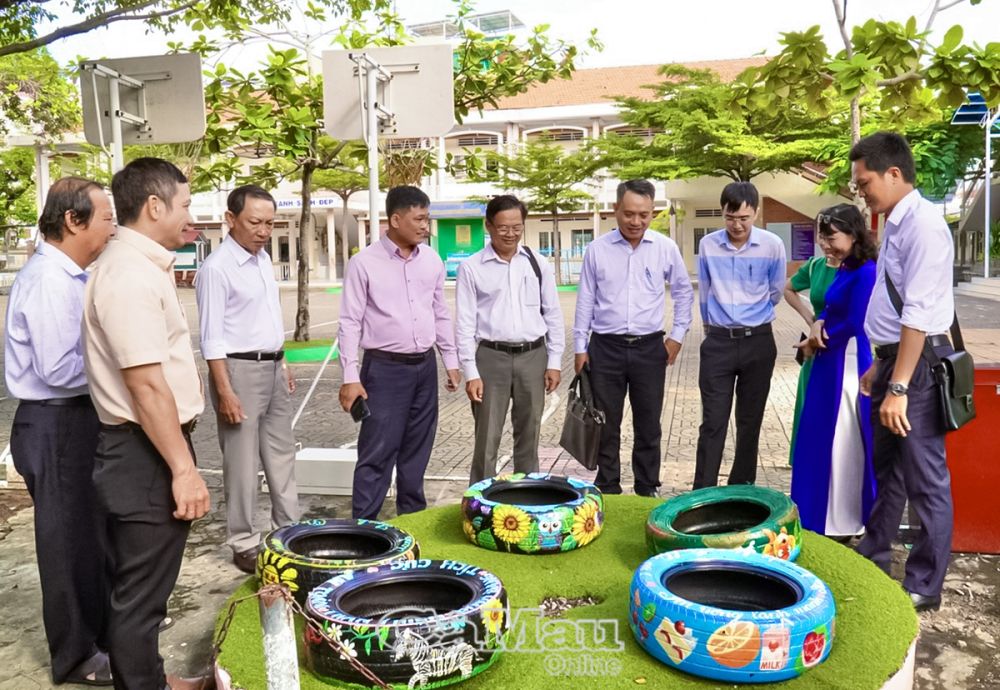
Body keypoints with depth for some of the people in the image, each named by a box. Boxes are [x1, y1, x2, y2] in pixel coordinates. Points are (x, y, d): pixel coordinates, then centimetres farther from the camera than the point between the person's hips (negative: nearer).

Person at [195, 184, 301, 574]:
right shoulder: (217, 268, -16)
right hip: (240, 369, -8)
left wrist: (283, 364, 17)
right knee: (242, 462, 2)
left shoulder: (263, 258, 8)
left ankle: (290, 530, 29)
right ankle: (244, 544, 15)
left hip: (273, 367, 8)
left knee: (282, 454, 16)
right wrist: (225, 391, -21)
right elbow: (212, 337, -18)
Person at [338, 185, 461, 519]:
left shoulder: (432, 260, 6)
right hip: (385, 369, -5)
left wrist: (451, 361, 13)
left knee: (417, 450, 15)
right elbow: (350, 322, -8)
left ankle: (413, 517, 29)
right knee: (377, 453, -2)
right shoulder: (364, 262, -9)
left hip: (425, 367, 5)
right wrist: (350, 377, -13)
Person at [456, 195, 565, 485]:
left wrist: (554, 362, 4)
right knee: (487, 439, 3)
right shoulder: (472, 268, -3)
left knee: (529, 436, 13)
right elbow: (465, 322, -4)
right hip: (492, 357, -2)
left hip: (533, 356, 3)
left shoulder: (538, 263, 5)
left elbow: (553, 314, 8)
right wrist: (471, 372, -8)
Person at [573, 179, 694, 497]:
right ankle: (608, 490, 20)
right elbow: (585, 300, 4)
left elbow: (684, 292, 13)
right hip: (606, 347, 0)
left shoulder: (666, 248, 0)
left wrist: (678, 334, 7)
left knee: (648, 425, 9)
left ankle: (647, 489, 23)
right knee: (607, 425, 8)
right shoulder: (597, 249, -2)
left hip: (649, 348, 1)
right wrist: (580, 347, 4)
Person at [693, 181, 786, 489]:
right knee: (713, 421, -3)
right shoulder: (707, 245, -2)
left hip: (758, 342, 0)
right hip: (718, 342, 0)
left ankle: (742, 489, 23)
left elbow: (775, 293, 10)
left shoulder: (773, 245, -6)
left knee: (750, 421, 10)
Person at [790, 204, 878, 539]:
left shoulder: (866, 272, -16)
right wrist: (818, 324, -5)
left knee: (842, 445, 1)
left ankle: (842, 526, 14)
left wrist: (819, 339, -5)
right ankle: (821, 519, 27)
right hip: (830, 363, 9)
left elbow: (854, 324, -20)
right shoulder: (845, 269, 12)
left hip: (848, 365, -9)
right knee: (821, 442, 14)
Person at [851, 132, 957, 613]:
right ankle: (873, 559, 36)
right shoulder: (895, 224, 11)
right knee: (887, 468, 20)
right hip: (895, 357, 10)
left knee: (925, 480, 3)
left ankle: (923, 586, 17)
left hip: (918, 363, -10)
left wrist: (899, 387, -25)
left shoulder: (922, 222, -17)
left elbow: (919, 314, -23)